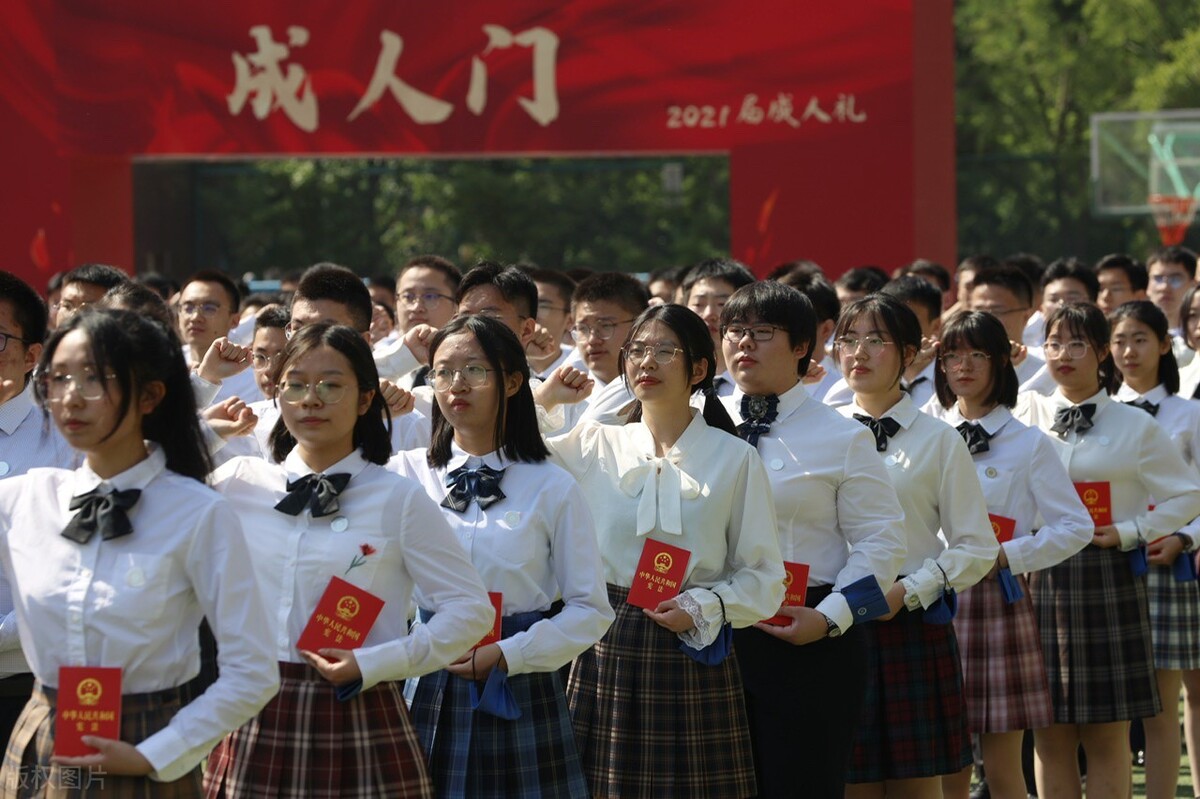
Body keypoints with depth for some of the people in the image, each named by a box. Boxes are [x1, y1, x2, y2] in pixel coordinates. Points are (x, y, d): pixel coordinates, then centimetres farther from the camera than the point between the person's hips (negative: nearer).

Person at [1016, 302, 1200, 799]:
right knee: (1051, 738, 3)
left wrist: (1129, 532, -5)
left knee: (1106, 738, 0)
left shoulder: (1134, 427, 3)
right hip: (1041, 580, 2)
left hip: (1108, 580, -2)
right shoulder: (1027, 415, 9)